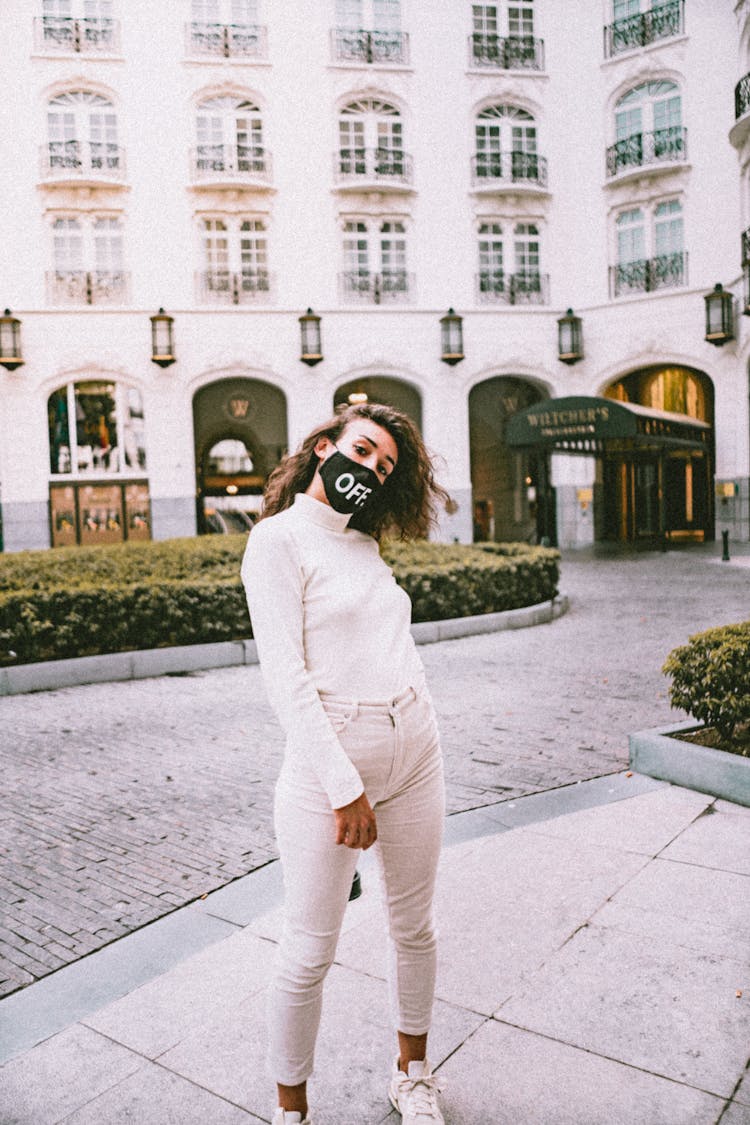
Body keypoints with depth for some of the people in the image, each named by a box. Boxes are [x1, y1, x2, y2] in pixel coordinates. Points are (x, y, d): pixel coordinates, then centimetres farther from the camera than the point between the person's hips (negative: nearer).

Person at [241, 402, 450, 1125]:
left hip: (414, 748, 7)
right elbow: (284, 674, -16)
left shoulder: (364, 542, 13)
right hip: (327, 760, -6)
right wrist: (344, 786, -18)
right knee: (309, 954, 5)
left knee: (414, 929, 18)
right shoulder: (279, 538, -9)